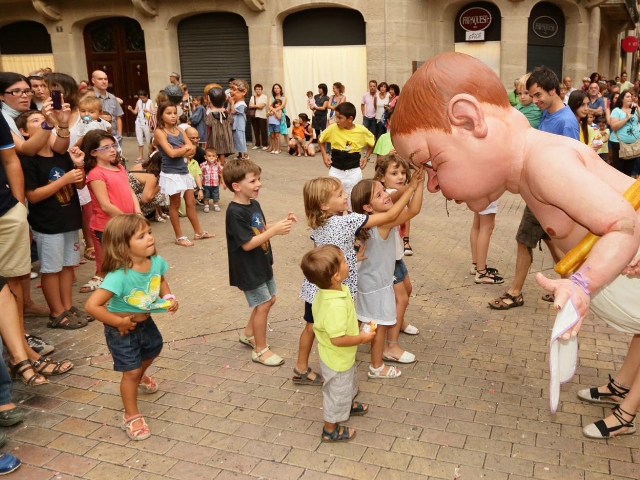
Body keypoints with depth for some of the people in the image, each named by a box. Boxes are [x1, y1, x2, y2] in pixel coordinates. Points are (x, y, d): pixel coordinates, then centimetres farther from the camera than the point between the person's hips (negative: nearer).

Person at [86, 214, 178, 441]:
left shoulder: (156, 262, -19)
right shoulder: (119, 276, -39)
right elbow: (92, 305, -40)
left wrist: (169, 297, -11)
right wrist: (118, 322, -29)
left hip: (145, 321, 8)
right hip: (122, 329, -7)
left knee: (153, 349, 31)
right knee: (131, 371, 0)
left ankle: (140, 377, 65)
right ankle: (131, 416, 23)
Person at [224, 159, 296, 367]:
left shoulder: (254, 204, 2)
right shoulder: (235, 212, -26)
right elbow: (247, 244, -27)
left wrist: (281, 222, -4)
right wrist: (275, 231, -30)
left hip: (262, 263, 9)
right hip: (248, 268, -9)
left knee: (270, 299, 20)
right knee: (262, 304, 0)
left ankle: (248, 334, 39)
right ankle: (260, 350, 17)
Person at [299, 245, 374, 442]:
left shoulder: (327, 291, -12)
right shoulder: (336, 306, -41)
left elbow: (316, 311, 6)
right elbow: (338, 339, -37)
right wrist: (361, 338, -20)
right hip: (337, 359, -9)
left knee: (349, 382, 34)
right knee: (337, 392, 15)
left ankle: (349, 405, 61)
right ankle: (330, 429, 37)